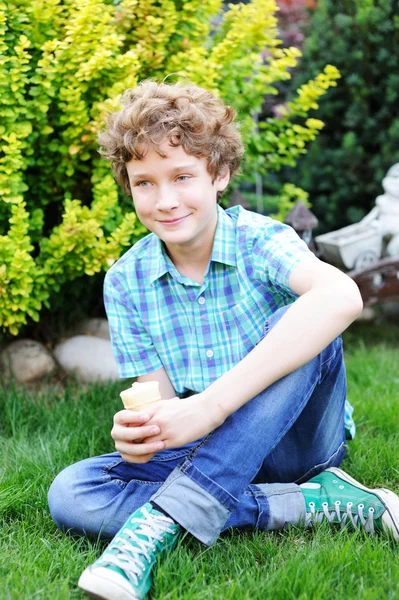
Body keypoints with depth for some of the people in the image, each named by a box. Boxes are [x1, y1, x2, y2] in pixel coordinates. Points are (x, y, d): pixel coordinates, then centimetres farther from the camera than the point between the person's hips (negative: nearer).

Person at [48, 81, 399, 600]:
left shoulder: (261, 241, -16)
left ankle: (161, 522, -33)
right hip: (203, 452, 4)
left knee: (301, 325, -30)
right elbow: (160, 397, -4)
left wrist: (210, 404, -45)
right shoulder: (125, 282, -3)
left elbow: (343, 297, -39)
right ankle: (314, 502, -22)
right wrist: (138, 431, -31)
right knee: (70, 494, -20)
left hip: (293, 438, -3)